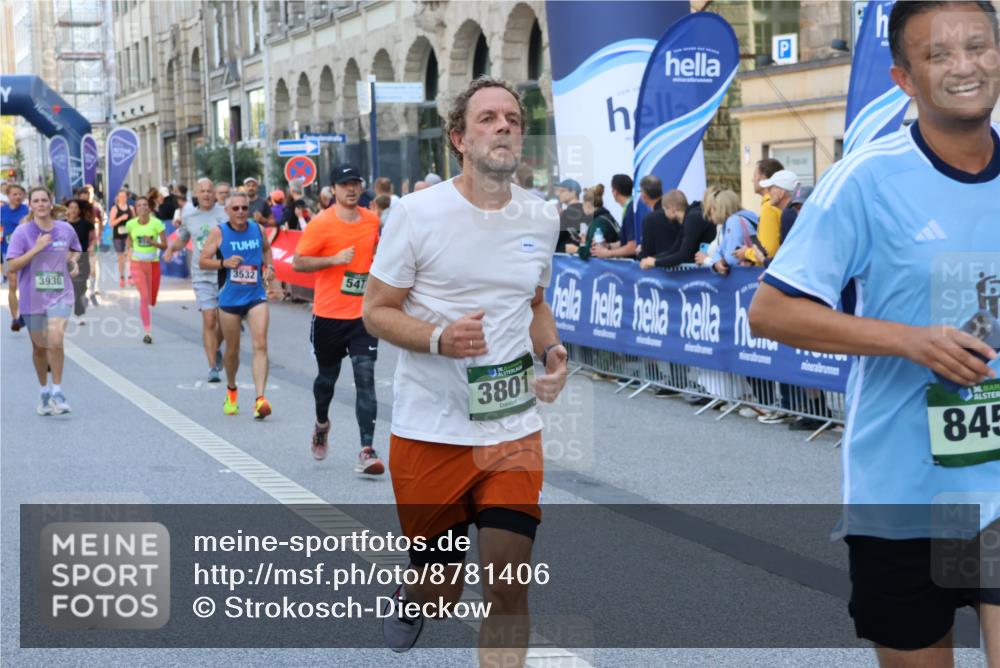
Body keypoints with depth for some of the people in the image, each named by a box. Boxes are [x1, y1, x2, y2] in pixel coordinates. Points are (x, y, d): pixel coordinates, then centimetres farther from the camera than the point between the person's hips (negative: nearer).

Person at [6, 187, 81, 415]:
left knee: (55, 339, -20)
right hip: (32, 297, 0)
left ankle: (57, 392, -9)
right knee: (39, 347, 11)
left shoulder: (66, 229, 1)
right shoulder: (22, 232, -6)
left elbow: (75, 251, 23)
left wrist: (73, 261, 1)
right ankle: (44, 392, 30)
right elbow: (11, 266, -12)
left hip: (60, 295, 0)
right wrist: (36, 249, -20)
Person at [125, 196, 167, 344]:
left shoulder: (156, 223, -9)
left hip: (153, 263, 1)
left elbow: (165, 246, -9)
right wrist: (130, 249, 6)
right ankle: (147, 332, -13)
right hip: (137, 263, -1)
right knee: (144, 297, -15)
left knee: (152, 301, 9)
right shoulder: (131, 224, -3)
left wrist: (152, 242, -24)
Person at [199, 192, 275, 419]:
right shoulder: (218, 232, -5)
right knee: (232, 350, 12)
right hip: (230, 298, -1)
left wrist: (269, 266, 7)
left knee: (260, 345, -16)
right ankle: (231, 389, 40)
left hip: (256, 296, 1)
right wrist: (224, 263, -20)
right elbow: (202, 262, -4)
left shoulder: (258, 229, 4)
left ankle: (260, 400, -22)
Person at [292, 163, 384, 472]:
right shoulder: (321, 223, -9)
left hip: (363, 314, 2)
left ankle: (367, 451, -14)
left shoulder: (372, 220, 5)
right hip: (328, 315, -2)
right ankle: (321, 424, 46)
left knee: (365, 377, -11)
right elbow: (297, 262, -10)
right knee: (327, 377, 16)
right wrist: (334, 259, -21)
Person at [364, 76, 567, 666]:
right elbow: (377, 311, -4)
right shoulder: (418, 212, -8)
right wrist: (439, 338, -23)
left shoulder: (543, 218, 6)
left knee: (509, 585, -8)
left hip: (514, 429, 3)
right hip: (429, 432, -2)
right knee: (440, 592, 10)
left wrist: (552, 350, 1)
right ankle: (409, 597, 47)